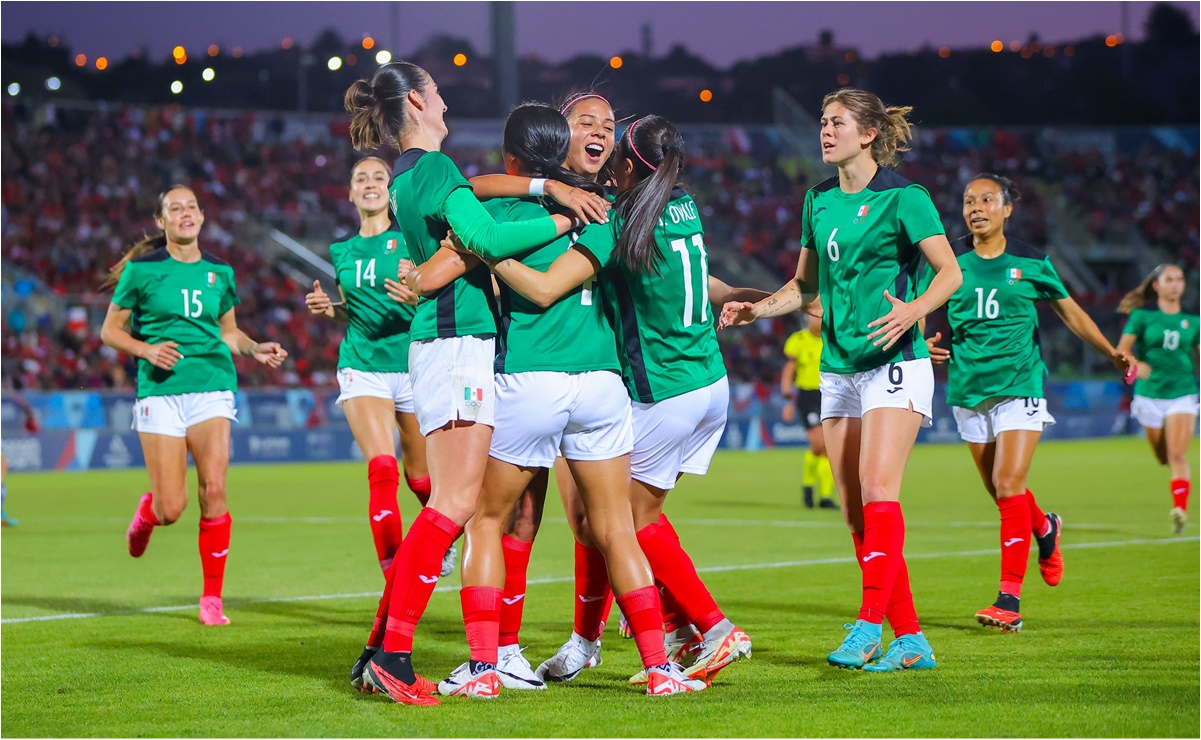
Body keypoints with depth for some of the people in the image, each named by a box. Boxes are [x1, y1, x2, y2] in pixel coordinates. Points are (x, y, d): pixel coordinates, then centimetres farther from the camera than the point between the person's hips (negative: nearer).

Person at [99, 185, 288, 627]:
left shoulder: (218, 272, 12)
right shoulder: (142, 270, 2)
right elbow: (110, 330, 6)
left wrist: (255, 349, 5)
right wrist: (147, 350, -12)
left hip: (212, 384, 2)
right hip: (160, 390, -2)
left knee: (213, 489, -15)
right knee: (171, 509, -7)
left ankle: (212, 599, -3)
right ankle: (146, 511, 34)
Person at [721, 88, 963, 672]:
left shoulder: (903, 198, -5)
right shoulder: (818, 202, 15)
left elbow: (950, 271, -10)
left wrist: (913, 310, -27)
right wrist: (753, 310, 10)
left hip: (894, 362, -7)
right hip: (838, 370, 7)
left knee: (877, 487, -20)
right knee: (853, 509, 1)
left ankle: (868, 625, -23)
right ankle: (911, 639, 4)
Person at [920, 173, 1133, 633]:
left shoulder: (1031, 263, 1)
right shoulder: (950, 262, 3)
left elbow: (1070, 311, 12)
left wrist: (1112, 353, 7)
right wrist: (925, 344, -9)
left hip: (1020, 385, -3)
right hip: (968, 388, 3)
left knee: (1008, 485, -16)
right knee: (1001, 492, 10)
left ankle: (1009, 600, -15)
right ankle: (1045, 530, 44)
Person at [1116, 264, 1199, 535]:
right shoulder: (1143, 316, 2)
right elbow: (1121, 349, -3)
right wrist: (1135, 364, -22)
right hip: (1150, 395, 0)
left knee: (1177, 454, -17)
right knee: (1164, 458, 8)